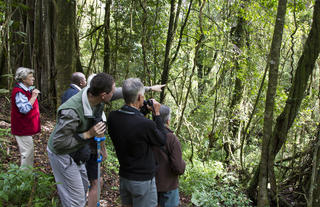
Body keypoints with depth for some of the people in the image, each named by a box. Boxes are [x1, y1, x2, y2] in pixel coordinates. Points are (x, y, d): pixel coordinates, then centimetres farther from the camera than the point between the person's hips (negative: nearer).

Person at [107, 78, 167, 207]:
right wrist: (157, 114, -5)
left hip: (124, 176, 6)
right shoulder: (146, 124, -30)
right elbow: (162, 141, -11)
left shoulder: (112, 117, -12)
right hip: (143, 180, -6)